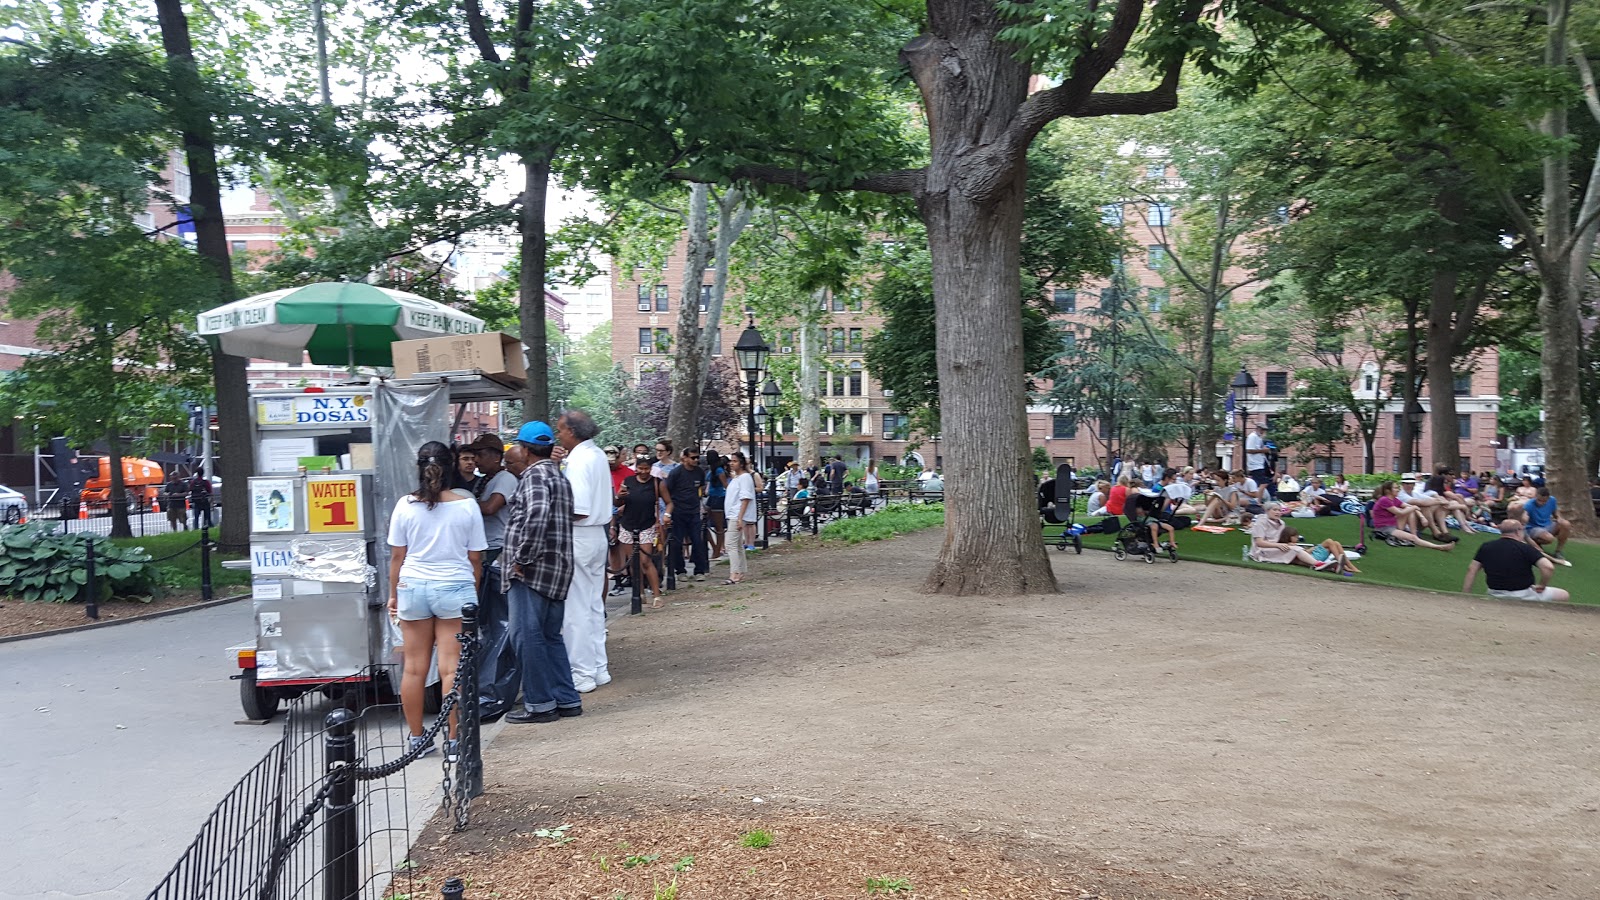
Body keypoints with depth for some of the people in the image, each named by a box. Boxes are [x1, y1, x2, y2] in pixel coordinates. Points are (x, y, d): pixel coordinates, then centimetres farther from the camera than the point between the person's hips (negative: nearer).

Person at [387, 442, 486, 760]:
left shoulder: (405, 506, -3)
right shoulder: (467, 507, -4)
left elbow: (397, 556, 2)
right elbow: (475, 559, 0)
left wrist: (393, 594, 14)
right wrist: (474, 595, 14)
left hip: (413, 587, 2)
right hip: (455, 589, -1)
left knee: (414, 668, 10)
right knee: (452, 668, 1)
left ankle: (417, 739, 18)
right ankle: (454, 741, 4)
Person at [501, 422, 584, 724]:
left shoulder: (535, 476, -11)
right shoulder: (557, 476, 21)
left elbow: (537, 515, -27)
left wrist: (521, 559, -21)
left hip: (532, 571, -10)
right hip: (555, 569, 10)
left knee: (526, 635, -4)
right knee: (550, 636, 14)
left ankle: (540, 703, 0)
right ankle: (567, 699, 16)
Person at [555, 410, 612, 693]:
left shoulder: (577, 461, -17)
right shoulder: (598, 455, 11)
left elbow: (579, 510, -23)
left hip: (578, 537, -9)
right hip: (597, 534, 10)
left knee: (575, 609, -1)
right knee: (594, 606, 15)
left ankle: (582, 674, 4)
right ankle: (599, 668, 22)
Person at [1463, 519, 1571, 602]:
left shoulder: (1486, 547, 1)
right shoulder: (1525, 548, -12)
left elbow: (1472, 569, 1)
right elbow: (1548, 567, -23)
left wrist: (1465, 597, 5)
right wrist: (1542, 585, -6)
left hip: (1495, 597, 5)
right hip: (1522, 597, -5)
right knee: (1564, 596, 9)